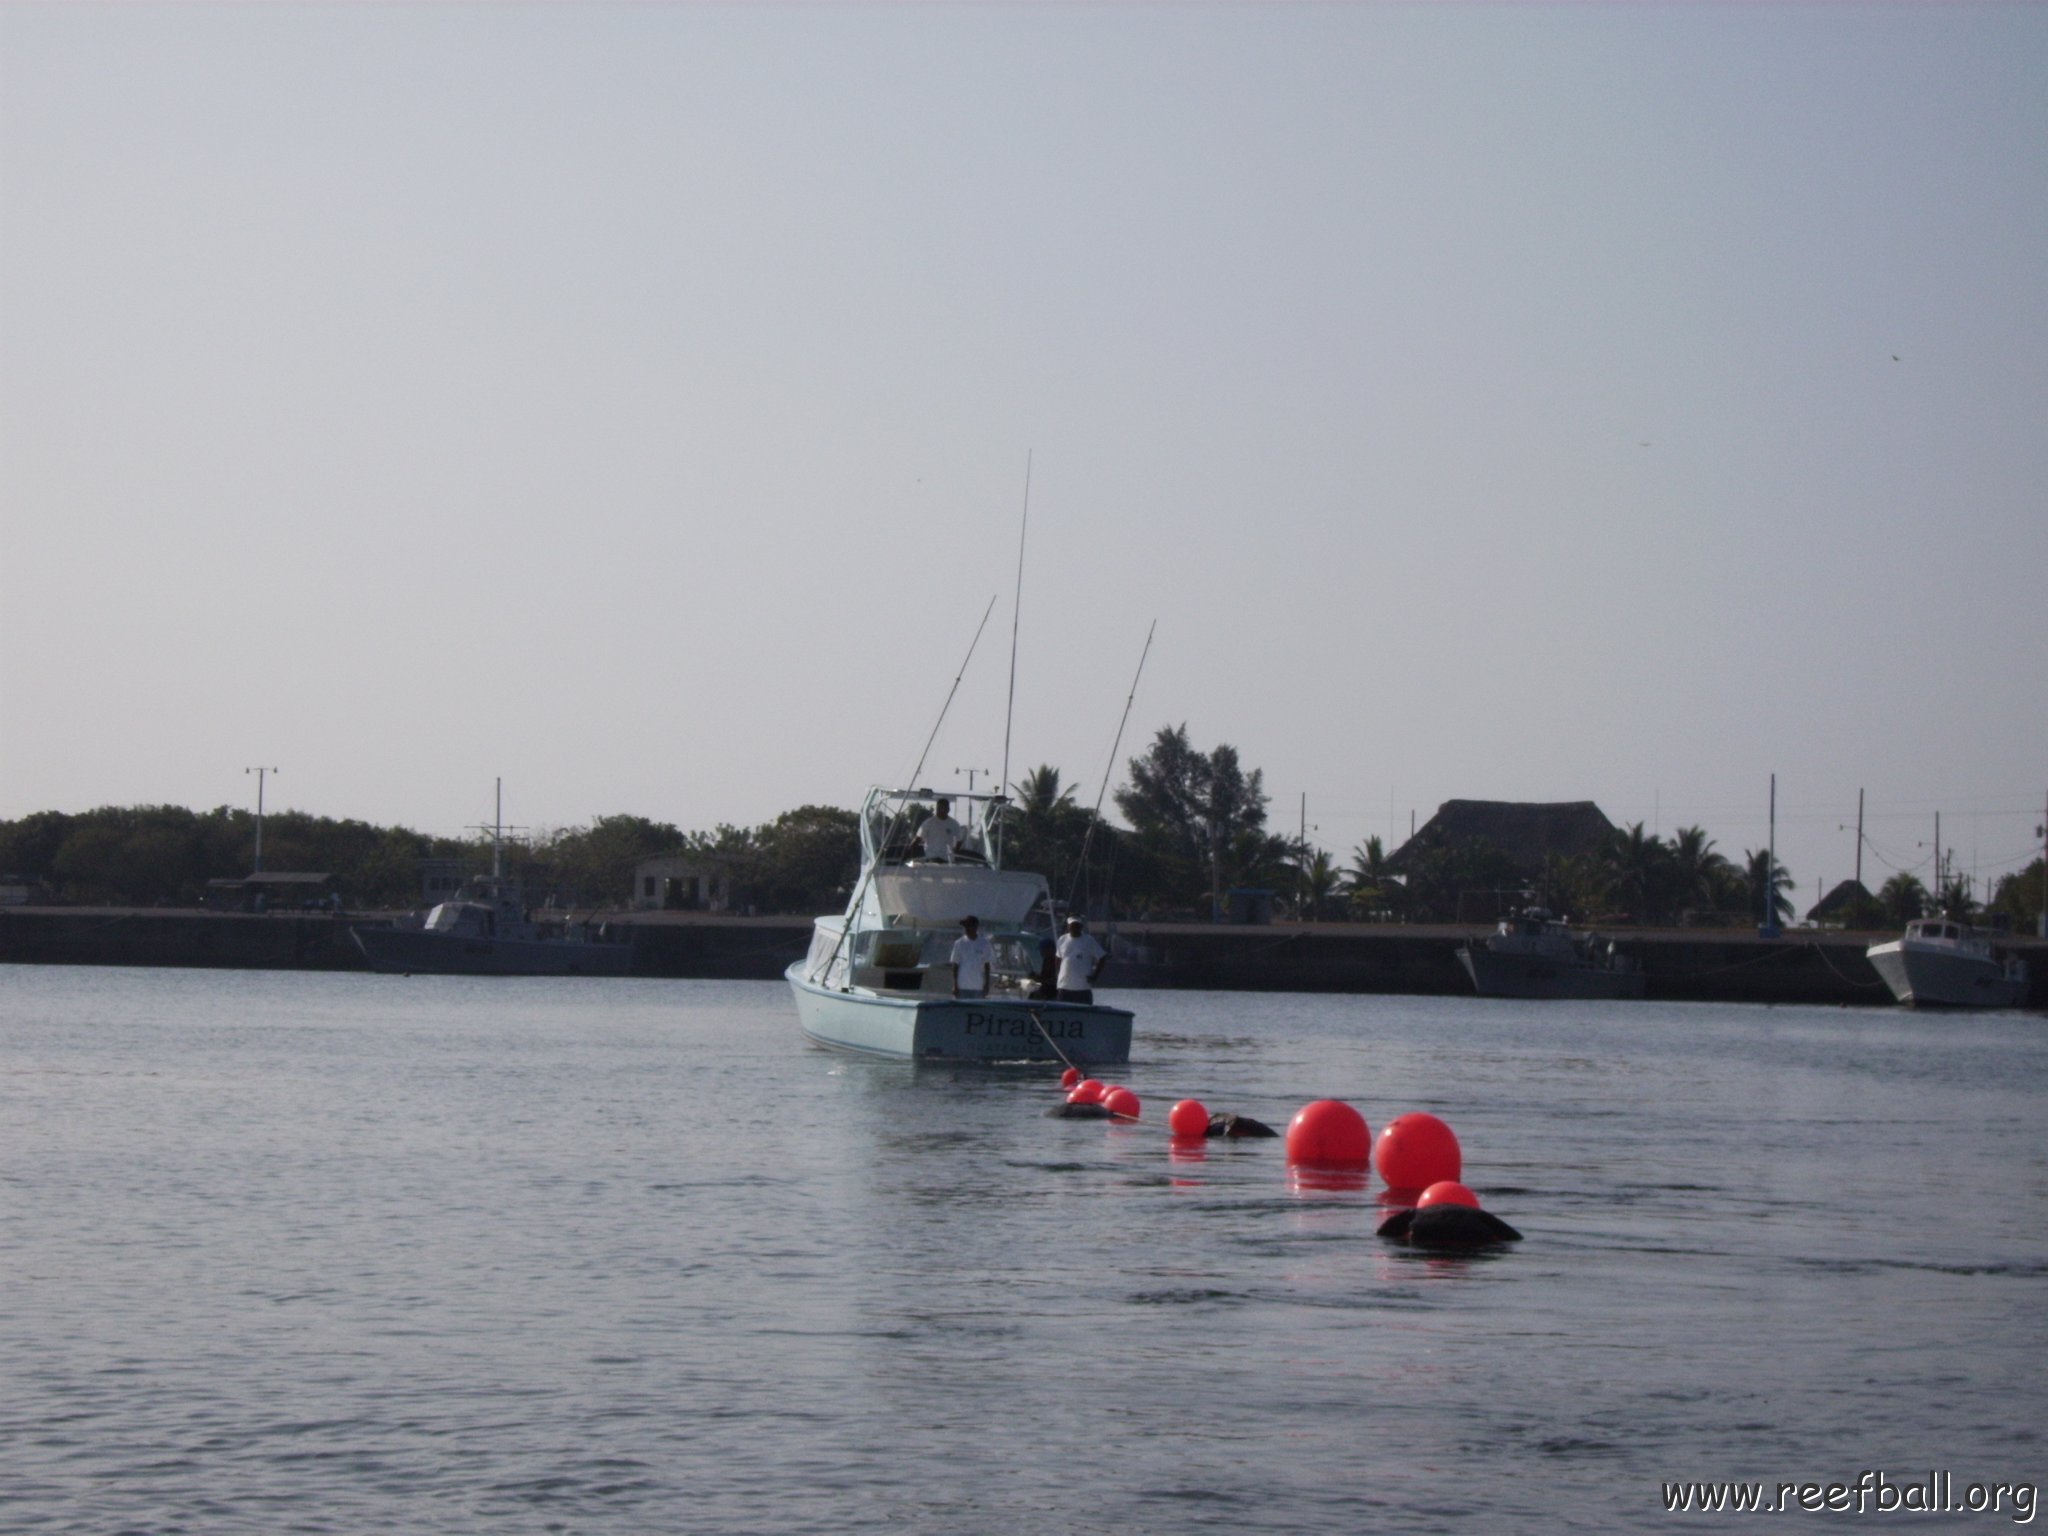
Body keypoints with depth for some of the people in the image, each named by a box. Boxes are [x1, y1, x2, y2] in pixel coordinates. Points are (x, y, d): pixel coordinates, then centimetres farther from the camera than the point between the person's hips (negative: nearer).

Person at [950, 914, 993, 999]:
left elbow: (987, 966, 5)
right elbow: (955, 966, 4)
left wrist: (986, 985, 1)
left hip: (978, 986, 0)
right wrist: (955, 985, -1)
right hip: (962, 986, 0)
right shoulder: (959, 943, 2)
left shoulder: (984, 944, 2)